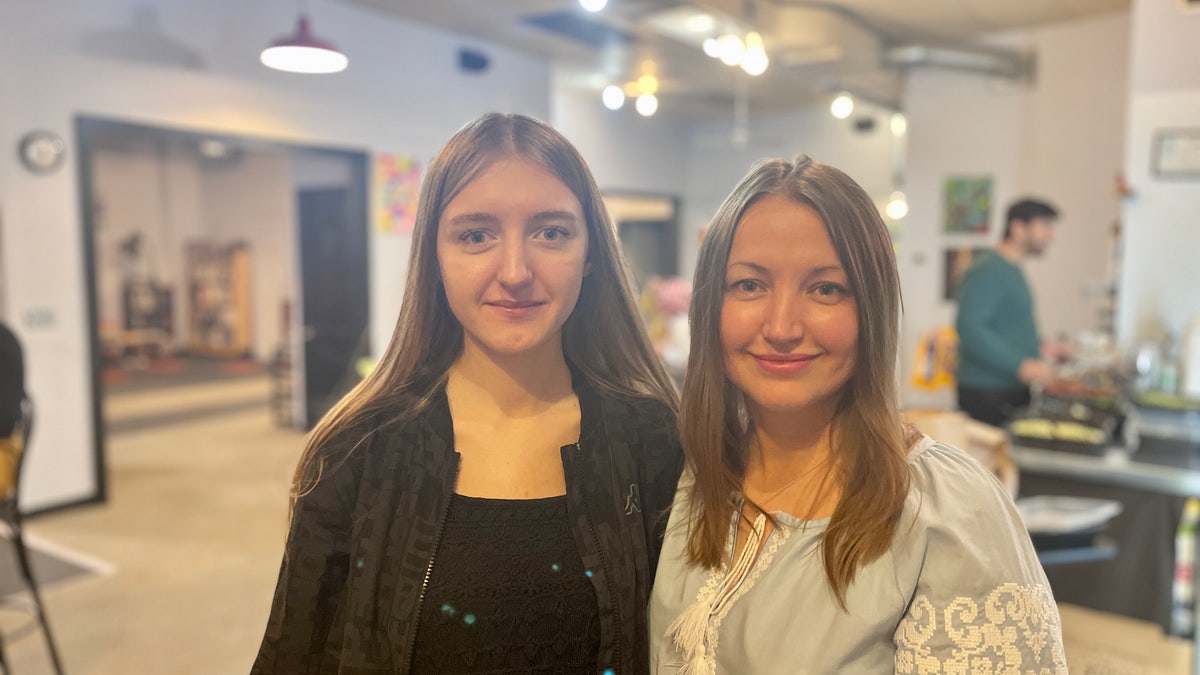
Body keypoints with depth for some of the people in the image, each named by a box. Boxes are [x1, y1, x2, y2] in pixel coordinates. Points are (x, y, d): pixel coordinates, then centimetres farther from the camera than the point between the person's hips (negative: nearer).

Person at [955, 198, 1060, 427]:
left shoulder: (1013, 270, 16)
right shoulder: (988, 270, -15)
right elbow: (969, 328, -26)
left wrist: (1039, 348, 16)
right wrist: (1022, 366, -27)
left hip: (1014, 391, 10)